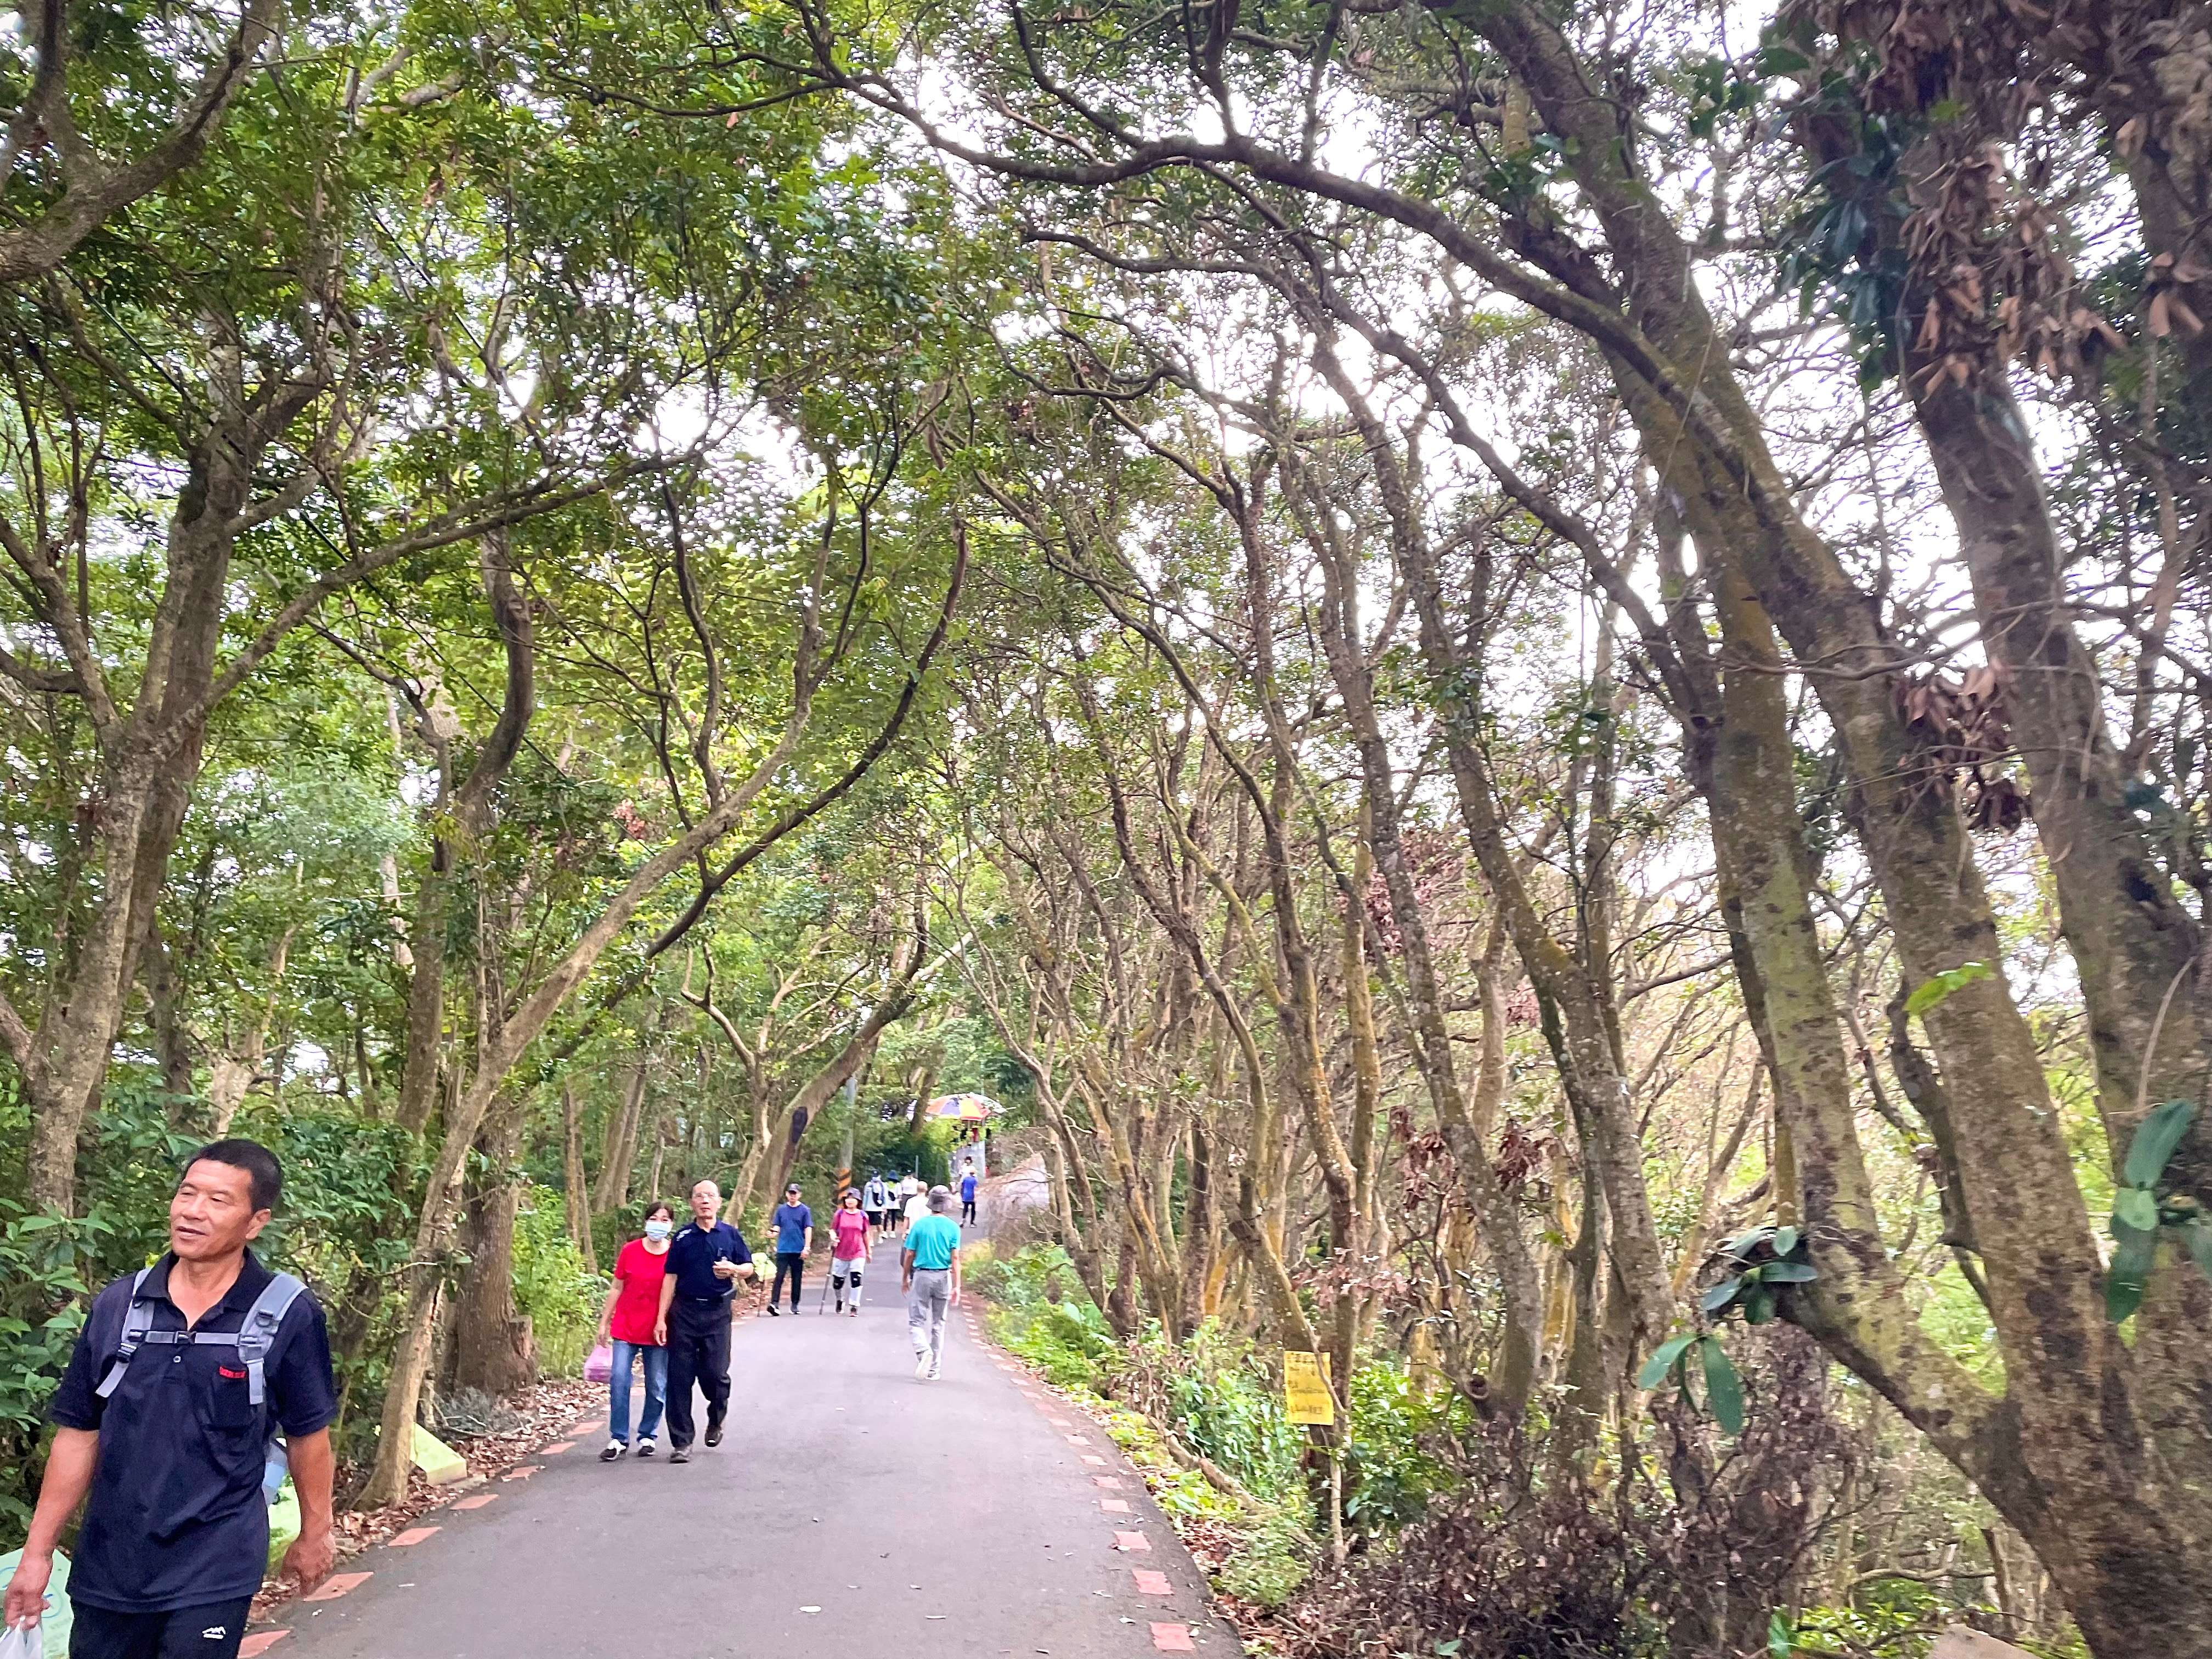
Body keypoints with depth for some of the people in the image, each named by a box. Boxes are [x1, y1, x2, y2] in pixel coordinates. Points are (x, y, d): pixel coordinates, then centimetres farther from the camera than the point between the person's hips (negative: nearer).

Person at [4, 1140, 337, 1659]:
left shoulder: (287, 1314, -12)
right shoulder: (117, 1305, -2)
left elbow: (307, 1434, -3)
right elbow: (79, 1434, 5)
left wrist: (314, 1533, 4)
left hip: (216, 1567, -4)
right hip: (109, 1563, 4)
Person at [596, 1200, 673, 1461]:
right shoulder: (629, 1251, -2)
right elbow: (617, 1288, 6)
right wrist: (604, 1322, 5)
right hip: (626, 1329, 0)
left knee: (657, 1387, 5)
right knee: (619, 1380, -6)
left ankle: (647, 1437, 20)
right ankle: (618, 1439, 3)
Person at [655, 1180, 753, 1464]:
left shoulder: (731, 1234, 4)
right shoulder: (682, 1237, 3)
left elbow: (749, 1268, 9)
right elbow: (670, 1278, 2)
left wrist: (733, 1269, -15)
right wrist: (661, 1319, -2)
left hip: (717, 1313, 0)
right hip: (684, 1312, 0)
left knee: (715, 1374, -4)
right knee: (680, 1378, 0)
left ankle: (716, 1419, 28)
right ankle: (681, 1443, 9)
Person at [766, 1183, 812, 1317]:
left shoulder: (805, 1210, 2)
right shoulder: (781, 1209, 8)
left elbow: (808, 1230, -1)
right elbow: (776, 1227, 9)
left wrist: (807, 1247, -9)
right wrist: (773, 1232, -13)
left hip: (798, 1251, 0)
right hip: (783, 1249, 0)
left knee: (797, 1278, 7)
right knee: (779, 1276, -10)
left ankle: (795, 1305, 17)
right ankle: (773, 1303, -16)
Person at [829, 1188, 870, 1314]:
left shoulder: (863, 1215, 0)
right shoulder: (840, 1214, -1)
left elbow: (865, 1234, 10)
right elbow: (832, 1229, 6)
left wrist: (868, 1251, 16)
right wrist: (833, 1238, -17)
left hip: (858, 1253, -1)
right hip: (841, 1253, 1)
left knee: (856, 1279, -11)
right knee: (838, 1280, 9)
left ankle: (855, 1306, 0)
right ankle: (840, 1301, 36)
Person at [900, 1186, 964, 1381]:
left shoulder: (919, 1225, -4)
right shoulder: (953, 1227, -3)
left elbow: (909, 1255, -1)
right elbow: (955, 1258, -7)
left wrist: (905, 1279, 12)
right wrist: (957, 1286, -6)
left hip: (922, 1276, -1)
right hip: (943, 1277, 2)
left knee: (916, 1321, 3)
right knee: (938, 1324, 12)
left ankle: (923, 1350, -26)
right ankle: (933, 1370, 15)